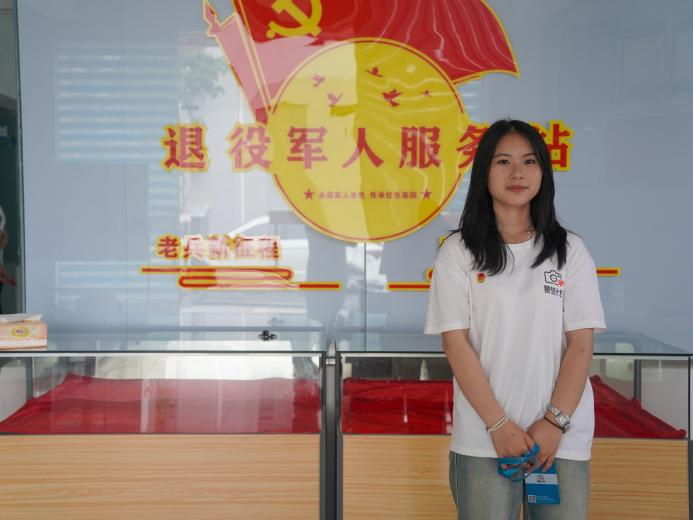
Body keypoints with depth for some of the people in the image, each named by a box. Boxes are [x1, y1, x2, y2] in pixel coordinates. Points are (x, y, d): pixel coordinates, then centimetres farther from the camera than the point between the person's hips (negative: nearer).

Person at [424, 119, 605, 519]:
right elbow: (456, 344, -4)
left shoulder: (571, 251, 5)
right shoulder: (458, 252, 1)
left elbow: (581, 345, 1)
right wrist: (499, 425, -10)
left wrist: (555, 422, -9)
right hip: (484, 439, -1)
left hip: (564, 438, 2)